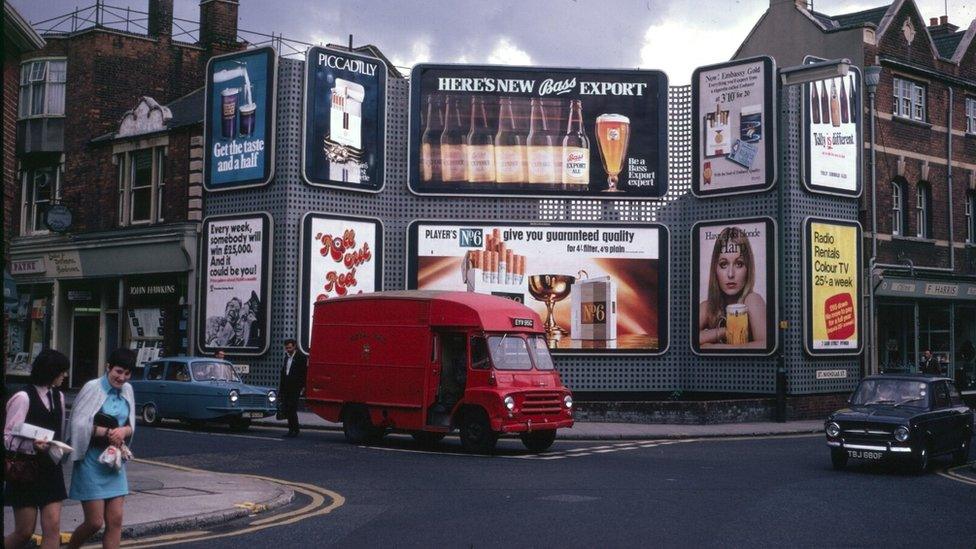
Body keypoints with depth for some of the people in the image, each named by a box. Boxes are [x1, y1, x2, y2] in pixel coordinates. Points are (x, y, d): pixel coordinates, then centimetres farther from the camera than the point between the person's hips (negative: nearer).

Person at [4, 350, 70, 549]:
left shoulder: (58, 397, 7)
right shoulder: (23, 398, -12)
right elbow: (8, 438, -14)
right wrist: (33, 445, -29)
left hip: (51, 469, 5)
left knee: (53, 528, -2)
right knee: (24, 532, 1)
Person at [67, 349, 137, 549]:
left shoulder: (127, 390, 7)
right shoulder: (93, 387, -10)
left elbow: (131, 426, 9)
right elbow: (78, 423, -15)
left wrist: (123, 431, -13)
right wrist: (107, 432, -20)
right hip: (92, 461, -5)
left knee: (115, 520, 1)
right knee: (95, 522, -2)